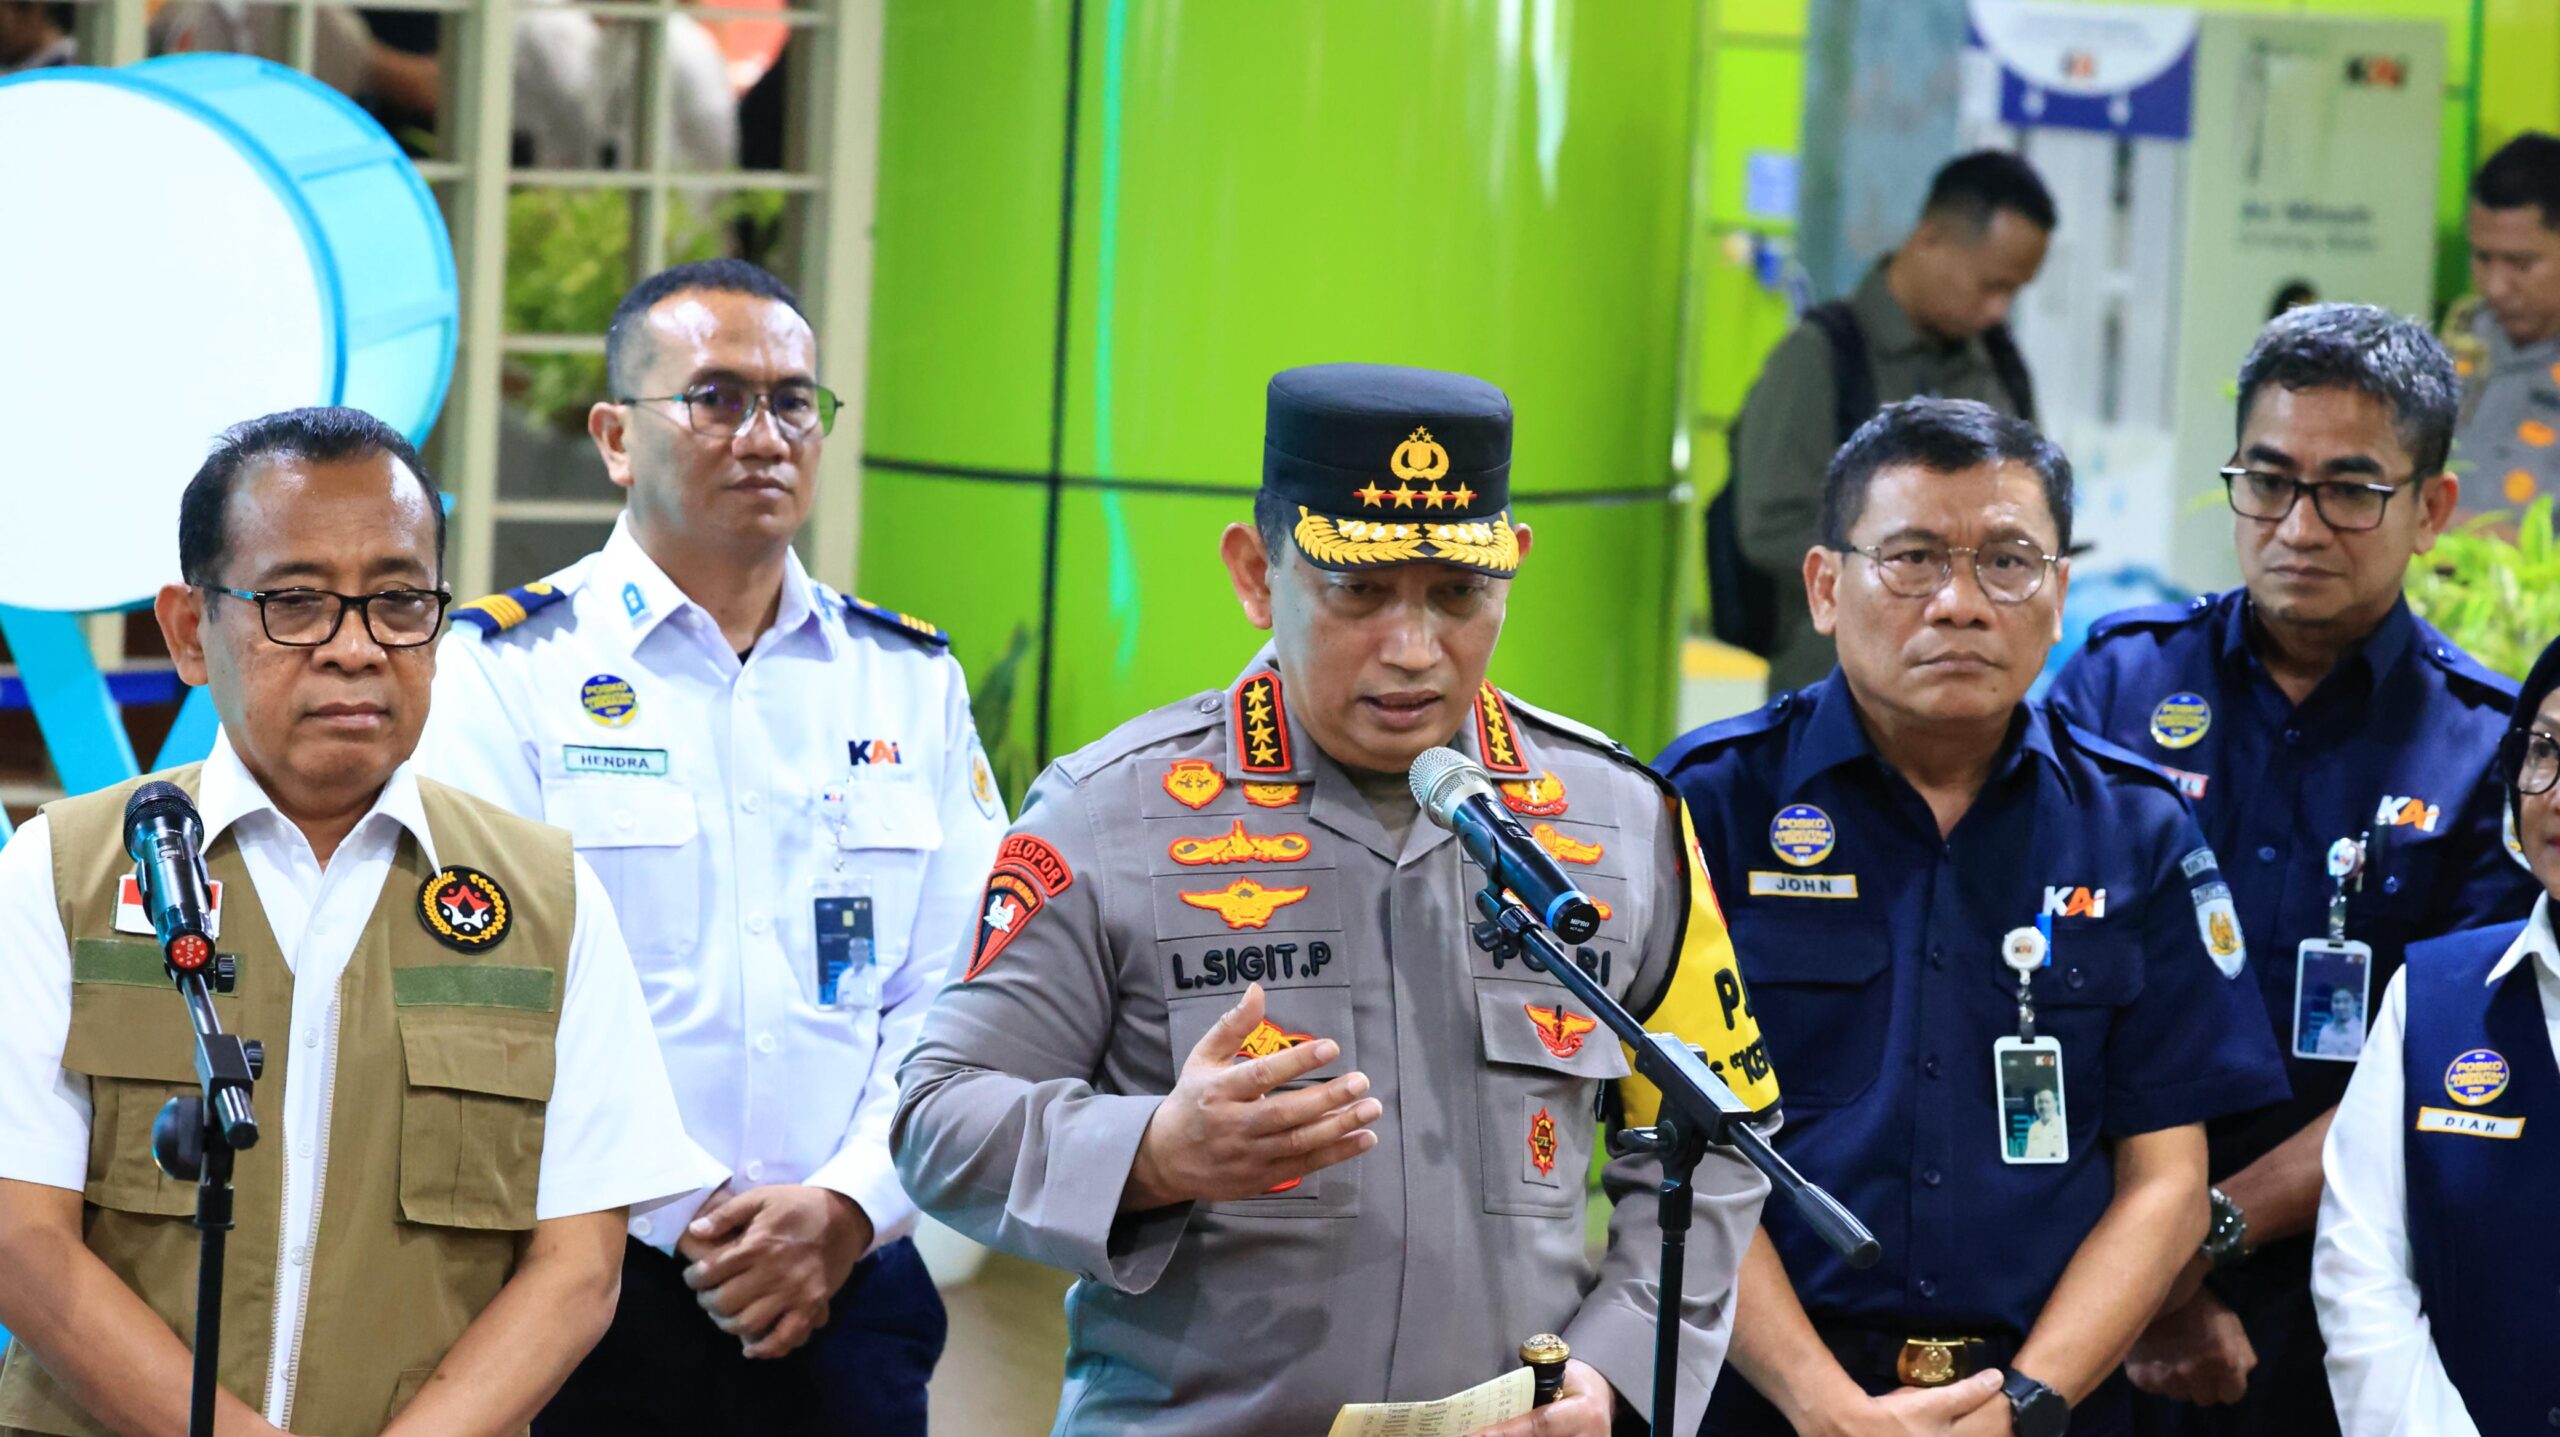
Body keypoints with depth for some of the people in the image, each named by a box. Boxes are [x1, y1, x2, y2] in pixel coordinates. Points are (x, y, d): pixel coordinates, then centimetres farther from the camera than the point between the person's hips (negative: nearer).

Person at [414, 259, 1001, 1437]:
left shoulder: (912, 682, 12)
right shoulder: (503, 672, 0)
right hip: (584, 1296, -3)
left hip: (841, 1294, 3)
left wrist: (846, 1209, -10)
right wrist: (689, 1231, -13)